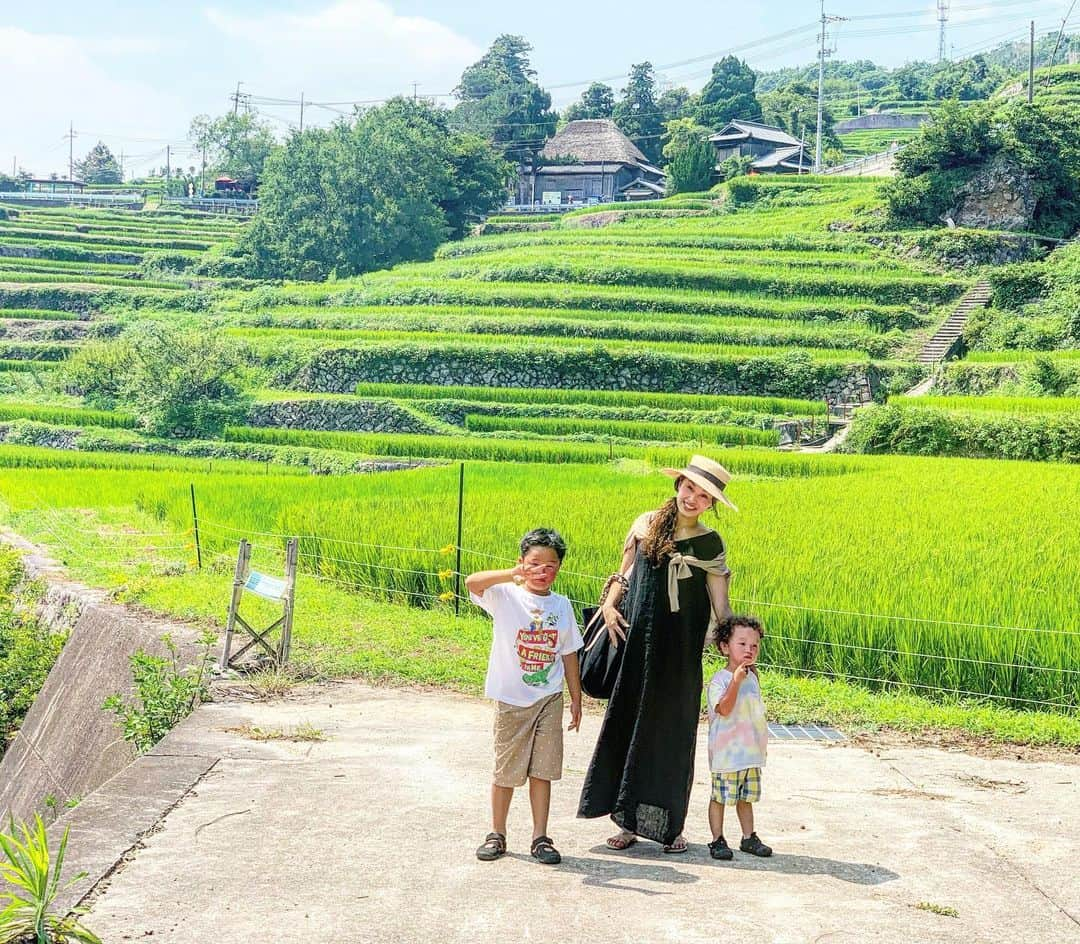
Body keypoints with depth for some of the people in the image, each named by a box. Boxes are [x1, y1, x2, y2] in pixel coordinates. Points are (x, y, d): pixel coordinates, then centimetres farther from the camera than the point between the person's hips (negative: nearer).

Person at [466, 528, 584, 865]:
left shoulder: (562, 605, 6)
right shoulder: (506, 596, -7)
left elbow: (569, 655, 12)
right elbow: (472, 582, -27)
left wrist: (576, 698, 12)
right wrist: (514, 574, -43)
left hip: (550, 699, 3)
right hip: (511, 699, -3)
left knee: (542, 770, 5)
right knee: (506, 771, 6)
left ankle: (540, 838, 13)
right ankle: (496, 835, 20)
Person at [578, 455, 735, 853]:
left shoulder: (710, 544, -2)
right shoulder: (647, 525, 4)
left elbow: (721, 607, -2)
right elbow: (625, 574, 14)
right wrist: (609, 604, -3)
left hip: (679, 653, -2)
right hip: (637, 641, 2)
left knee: (671, 731, 5)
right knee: (628, 724, 4)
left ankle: (669, 824, 19)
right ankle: (629, 820, 15)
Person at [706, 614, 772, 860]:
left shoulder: (752, 677, 9)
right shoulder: (720, 680, -13)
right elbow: (724, 709, -27)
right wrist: (736, 680, -34)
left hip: (751, 751, 7)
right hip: (726, 752, -7)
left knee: (746, 796, 15)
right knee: (720, 796, 1)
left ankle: (749, 837, 23)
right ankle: (717, 839, 9)